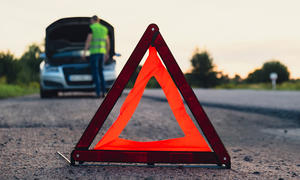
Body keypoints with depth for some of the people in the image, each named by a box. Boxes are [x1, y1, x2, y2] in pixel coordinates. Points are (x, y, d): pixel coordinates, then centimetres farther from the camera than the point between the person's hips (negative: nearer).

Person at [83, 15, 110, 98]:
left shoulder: (92, 28, -4)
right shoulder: (104, 29, 15)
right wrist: (107, 53, 27)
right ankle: (103, 92, 9)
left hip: (94, 52, -6)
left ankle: (98, 92, -14)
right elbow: (107, 42, 18)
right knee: (100, 72, 14)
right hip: (102, 52, 6)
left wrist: (84, 52, -11)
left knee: (95, 72, -6)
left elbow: (88, 40, -12)